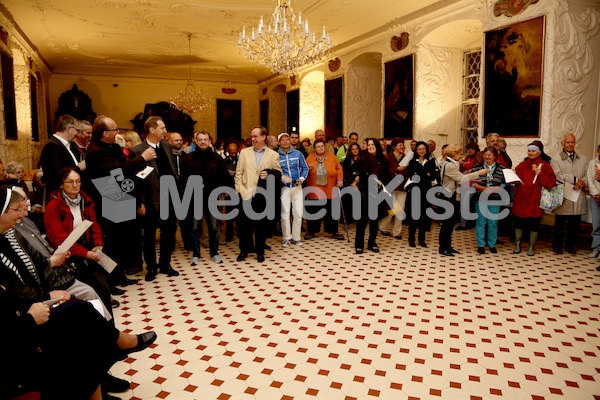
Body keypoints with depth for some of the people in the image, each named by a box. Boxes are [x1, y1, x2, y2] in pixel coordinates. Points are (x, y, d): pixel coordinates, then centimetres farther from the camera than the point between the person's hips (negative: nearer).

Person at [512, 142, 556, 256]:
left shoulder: (545, 165, 0)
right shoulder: (522, 165, 7)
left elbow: (551, 183, -7)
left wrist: (540, 174, -18)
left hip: (535, 200, -2)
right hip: (521, 199, 2)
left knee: (534, 224, 6)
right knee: (518, 222, 6)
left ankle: (531, 247, 19)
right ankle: (517, 244, 20)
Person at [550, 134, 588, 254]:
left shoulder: (583, 159, 16)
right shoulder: (556, 159, 2)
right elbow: (558, 176, -10)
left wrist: (582, 182, -12)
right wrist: (575, 179, -16)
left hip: (578, 197, 4)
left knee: (575, 224, 7)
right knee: (560, 223, 3)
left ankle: (570, 245, 22)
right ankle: (557, 246, 16)